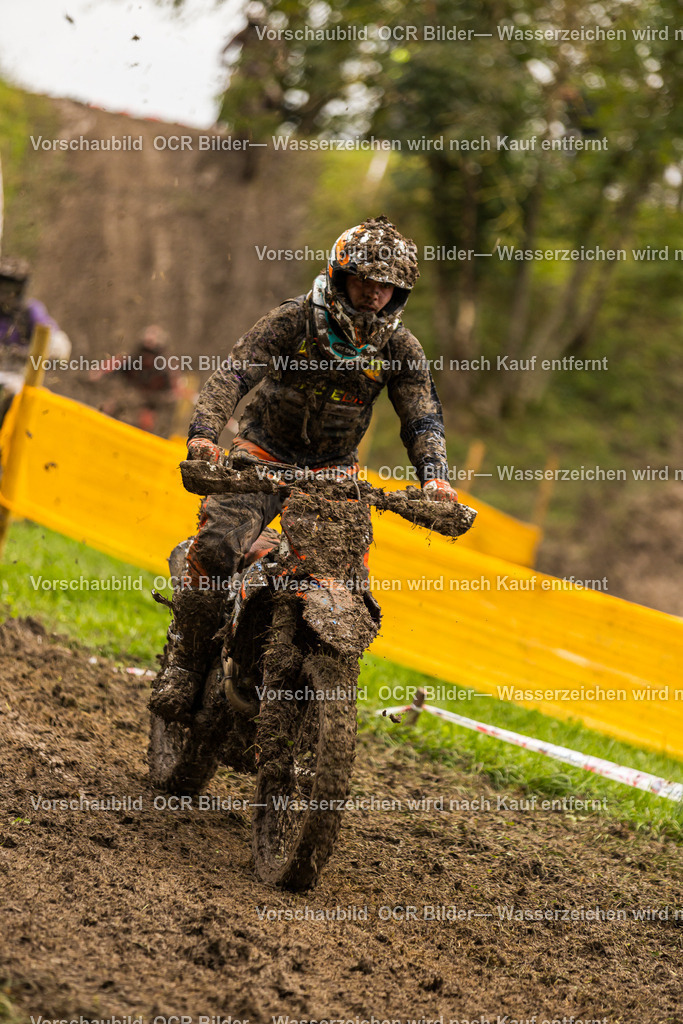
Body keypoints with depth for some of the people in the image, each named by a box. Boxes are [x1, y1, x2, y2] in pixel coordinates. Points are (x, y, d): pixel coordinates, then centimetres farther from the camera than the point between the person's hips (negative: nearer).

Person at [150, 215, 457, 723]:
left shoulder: (400, 347, -5)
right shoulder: (294, 320, -13)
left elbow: (423, 418, -9)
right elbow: (233, 375, -22)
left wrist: (435, 476, -30)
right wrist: (204, 433, -40)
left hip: (335, 467, 2)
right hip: (264, 452, -2)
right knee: (216, 545, -24)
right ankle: (183, 666, -9)